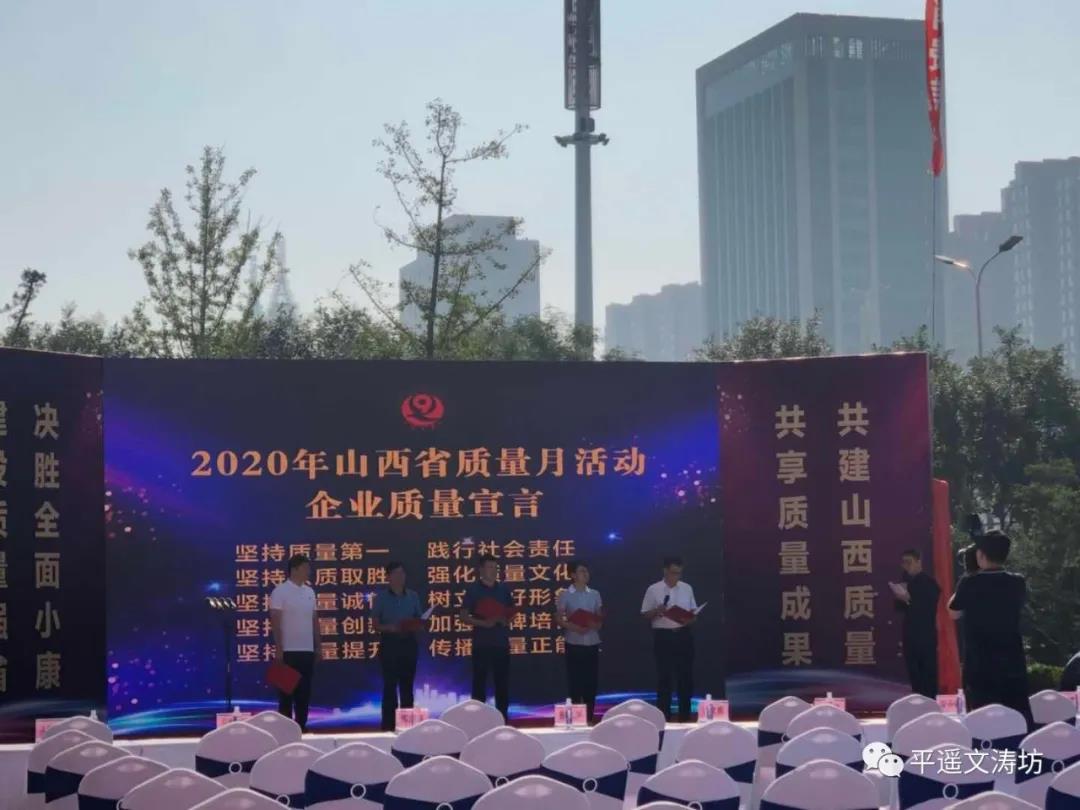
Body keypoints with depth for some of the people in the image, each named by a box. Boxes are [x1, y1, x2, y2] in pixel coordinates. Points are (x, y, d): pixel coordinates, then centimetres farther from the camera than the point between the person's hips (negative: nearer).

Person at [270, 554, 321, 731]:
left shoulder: (309, 592, 11)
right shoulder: (280, 591, -8)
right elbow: (275, 621, -11)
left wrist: (317, 646, 12)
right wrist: (278, 649, -15)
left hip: (307, 650, 6)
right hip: (289, 650, -6)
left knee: (304, 691, 8)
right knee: (287, 692, -1)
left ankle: (301, 728, 14)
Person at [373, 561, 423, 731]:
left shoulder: (412, 596, 9)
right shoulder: (381, 597, -1)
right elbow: (376, 624, -2)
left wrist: (414, 627, -10)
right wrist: (389, 628, -19)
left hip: (409, 643, 3)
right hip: (390, 644, -3)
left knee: (407, 685, 6)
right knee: (390, 685, -4)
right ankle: (388, 726, -1)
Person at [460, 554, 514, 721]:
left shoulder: (503, 589, 8)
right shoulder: (473, 589, -2)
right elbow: (464, 616, -5)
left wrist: (506, 619, -4)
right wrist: (483, 623, -18)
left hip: (501, 643, 3)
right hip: (481, 643, -3)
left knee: (502, 682, 5)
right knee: (480, 682, 0)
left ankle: (503, 718, 12)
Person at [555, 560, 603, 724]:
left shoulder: (595, 594, 9)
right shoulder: (565, 595, -2)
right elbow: (559, 619, -2)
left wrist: (596, 625, -11)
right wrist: (574, 627, -18)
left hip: (592, 643, 3)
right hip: (574, 644, -3)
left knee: (592, 681, 3)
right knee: (574, 682, -2)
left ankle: (589, 718, 12)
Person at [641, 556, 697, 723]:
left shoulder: (687, 588, 7)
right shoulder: (653, 590, -2)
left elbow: (693, 611, 14)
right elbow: (645, 615, 0)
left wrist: (691, 618, -8)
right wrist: (657, 611, -19)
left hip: (684, 635, 3)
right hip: (663, 636, -3)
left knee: (685, 675, 6)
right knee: (664, 677, 1)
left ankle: (685, 715, 17)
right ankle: (664, 716, 8)